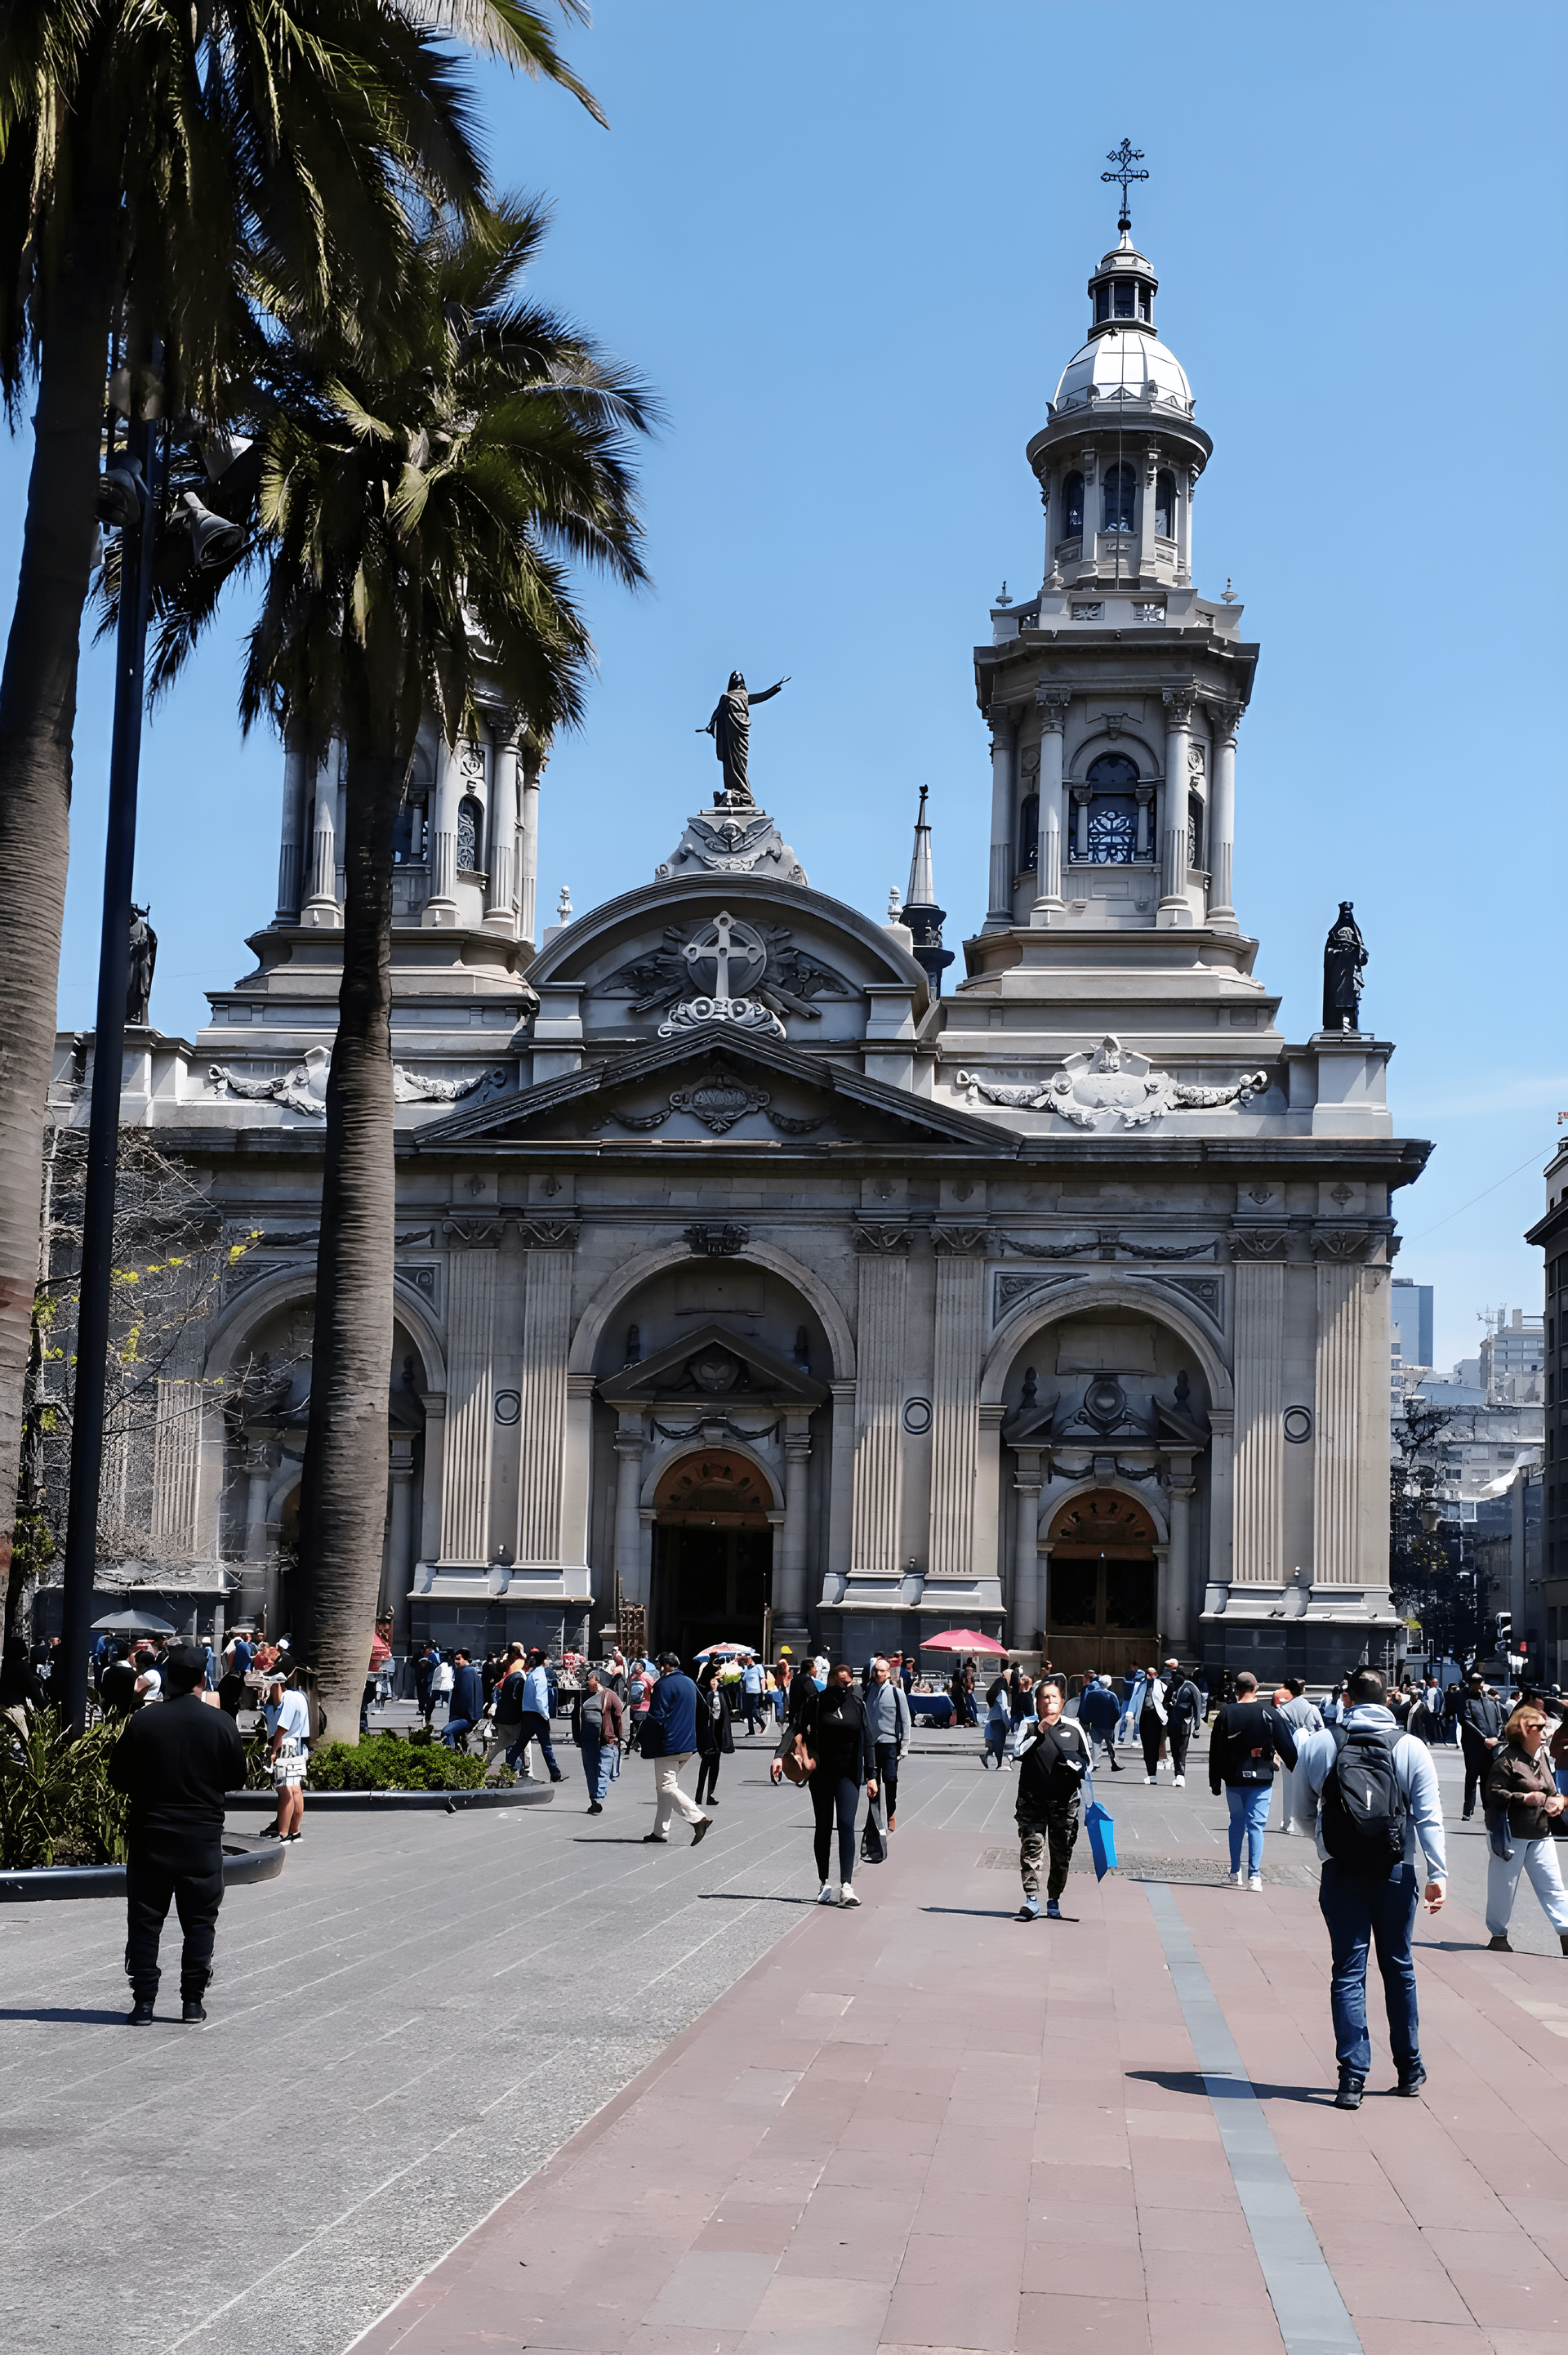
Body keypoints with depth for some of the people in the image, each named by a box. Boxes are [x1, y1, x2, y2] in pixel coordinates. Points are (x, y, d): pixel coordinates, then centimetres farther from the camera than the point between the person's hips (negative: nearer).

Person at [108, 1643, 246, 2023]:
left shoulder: (143, 1721, -7)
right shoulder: (222, 1724, -6)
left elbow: (118, 1775, 0)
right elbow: (236, 1778, 4)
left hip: (149, 1836, 0)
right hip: (203, 1838, 0)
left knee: (144, 1920, 8)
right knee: (200, 1921, 10)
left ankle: (143, 2001, 7)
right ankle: (193, 2002, 9)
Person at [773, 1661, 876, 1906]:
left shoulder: (857, 1704, 2)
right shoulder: (817, 1702, -3)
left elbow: (867, 1741, 7)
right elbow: (796, 1728, -8)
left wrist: (871, 1775, 4)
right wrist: (780, 1755, -22)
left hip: (848, 1774, 0)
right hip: (822, 1773, 0)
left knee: (846, 1824, -12)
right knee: (823, 1827, 6)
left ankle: (846, 1886, -16)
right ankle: (825, 1883, 16)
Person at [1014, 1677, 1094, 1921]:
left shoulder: (1073, 1729, 7)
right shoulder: (1028, 1726, 4)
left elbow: (1088, 1762, 14)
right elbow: (1017, 1753, -12)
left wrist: (1075, 1765, -7)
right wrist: (1038, 1732, -18)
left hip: (1065, 1801, 1)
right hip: (1032, 1798, -1)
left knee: (1061, 1853, 5)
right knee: (1031, 1847, -11)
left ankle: (1054, 1901, 17)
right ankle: (1032, 1901, -10)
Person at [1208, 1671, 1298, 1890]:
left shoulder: (1226, 1714, -1)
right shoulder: (1270, 1715, -4)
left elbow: (1215, 1751, 1)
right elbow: (1287, 1748, 1)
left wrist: (1215, 1782, 8)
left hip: (1233, 1779, 2)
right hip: (1262, 1779, -2)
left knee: (1237, 1822, 16)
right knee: (1256, 1824, -1)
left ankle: (1236, 1871, 22)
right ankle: (1254, 1874, -10)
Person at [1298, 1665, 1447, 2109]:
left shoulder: (1317, 1745, 1)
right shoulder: (1411, 1748, 0)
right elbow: (1429, 1817, -5)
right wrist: (1438, 1873, -4)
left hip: (1341, 1873, -1)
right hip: (1395, 1873, 1)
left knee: (1348, 1972, 2)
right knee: (1399, 1968, 15)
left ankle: (1352, 2078, -4)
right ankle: (1410, 2069, 24)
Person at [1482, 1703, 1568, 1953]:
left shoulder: (1543, 1756, 9)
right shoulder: (1507, 1759, -15)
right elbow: (1494, 1793, -20)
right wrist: (1526, 1798, -25)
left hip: (1541, 1834, 6)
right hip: (1510, 1834, -6)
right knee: (1504, 1885, 6)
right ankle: (1498, 1934, 21)